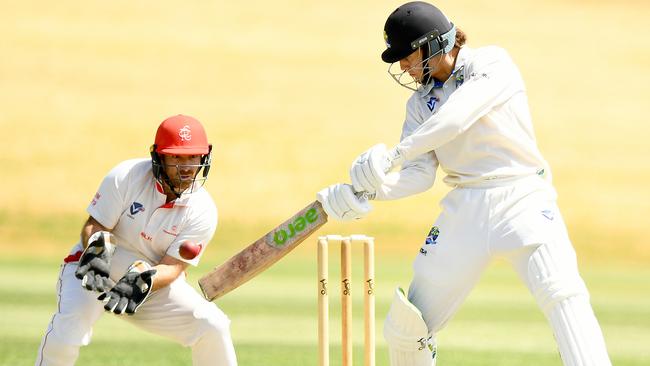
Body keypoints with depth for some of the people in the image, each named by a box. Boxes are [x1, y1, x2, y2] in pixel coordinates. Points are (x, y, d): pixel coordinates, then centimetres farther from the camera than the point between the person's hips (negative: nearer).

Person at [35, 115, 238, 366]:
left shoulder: (203, 212, -14)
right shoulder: (126, 176, -18)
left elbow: (173, 267, -15)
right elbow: (93, 227, -13)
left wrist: (144, 281, -37)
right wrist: (97, 250, -37)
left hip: (154, 281, 3)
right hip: (94, 269, -3)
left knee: (212, 326, -15)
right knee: (70, 323, -33)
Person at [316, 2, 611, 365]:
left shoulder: (492, 63, -4)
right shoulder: (421, 102, 12)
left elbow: (457, 117, -20)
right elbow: (420, 174, 2)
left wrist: (393, 154, -25)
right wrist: (369, 190, -17)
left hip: (522, 199, -6)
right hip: (465, 209, 6)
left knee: (563, 293, -28)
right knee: (405, 327, 4)